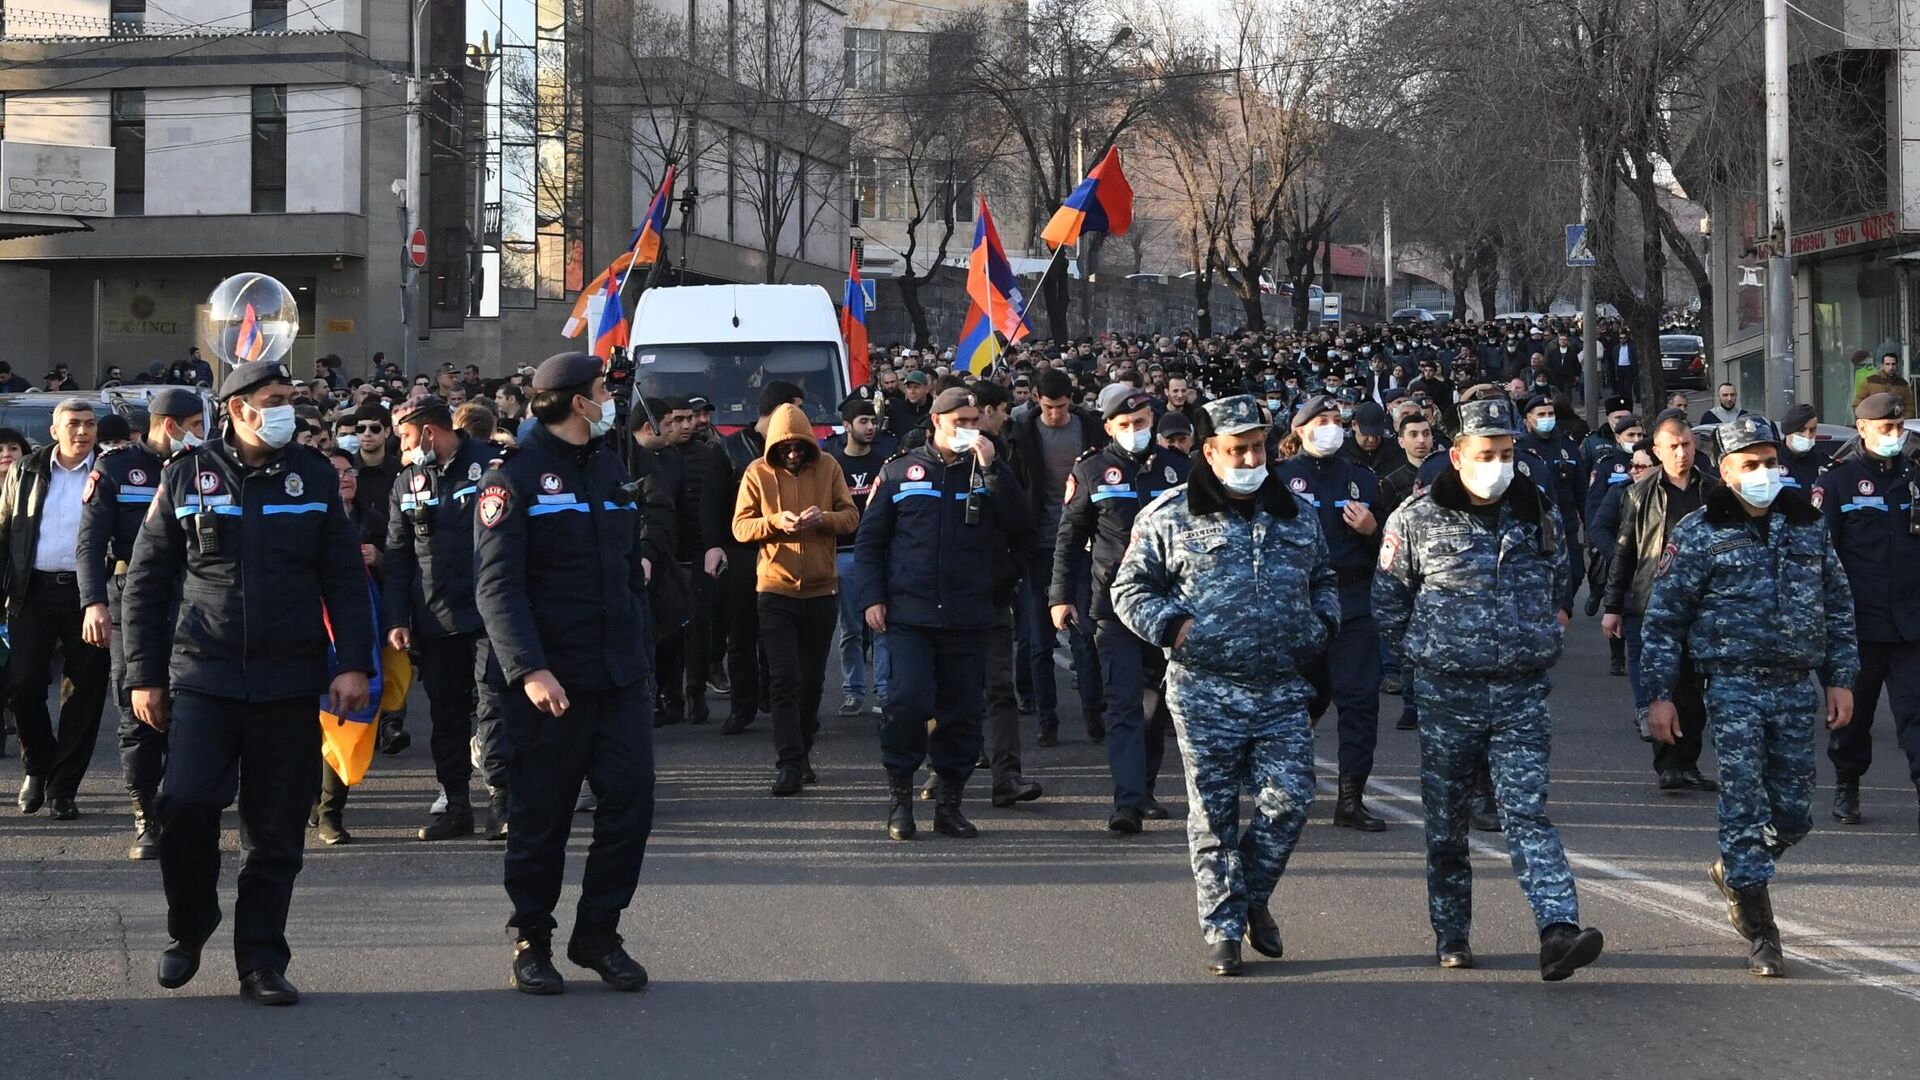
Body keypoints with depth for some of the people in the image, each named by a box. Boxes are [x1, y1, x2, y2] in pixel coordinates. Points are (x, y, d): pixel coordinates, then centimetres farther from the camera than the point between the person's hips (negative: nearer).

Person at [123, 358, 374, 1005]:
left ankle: (261, 963, 13)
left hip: (289, 683, 2)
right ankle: (189, 928, 8)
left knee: (277, 832, 2)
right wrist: (145, 675, 3)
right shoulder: (187, 476, 3)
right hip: (203, 677, -1)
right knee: (186, 804, -16)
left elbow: (345, 579, 7)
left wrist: (353, 663, -4)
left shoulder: (313, 476, 7)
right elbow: (145, 581, 7)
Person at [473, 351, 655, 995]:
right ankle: (531, 942, 15)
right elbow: (496, 585, -15)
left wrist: (641, 653, 16)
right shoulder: (515, 477, -7)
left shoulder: (611, 469, 15)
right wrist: (529, 669, -25)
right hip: (548, 678, -6)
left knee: (631, 798, -2)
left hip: (619, 676, 6)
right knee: (540, 815, 2)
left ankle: (598, 933, 11)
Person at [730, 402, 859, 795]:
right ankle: (789, 764, -10)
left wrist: (824, 518, -20)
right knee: (785, 680, -8)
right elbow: (740, 527, -4)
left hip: (821, 589, 2)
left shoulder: (828, 468, 2)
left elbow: (851, 516, 1)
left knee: (811, 680, 11)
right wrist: (776, 522, -22)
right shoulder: (758, 473, -2)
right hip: (775, 589, -2)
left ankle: (802, 754, 24)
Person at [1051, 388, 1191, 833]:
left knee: (1157, 701, 11)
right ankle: (1127, 802, -17)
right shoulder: (1091, 472, 3)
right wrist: (1061, 596, -1)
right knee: (1124, 703, -11)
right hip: (1114, 605, -3)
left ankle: (1144, 790, 26)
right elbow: (1069, 538, 6)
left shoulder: (1179, 470, 8)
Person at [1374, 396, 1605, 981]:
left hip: (1521, 692, 1)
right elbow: (1387, 597, 8)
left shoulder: (1538, 513, 6)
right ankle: (1451, 934, 21)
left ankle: (1558, 931, -22)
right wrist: (1422, 653, 5)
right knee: (1446, 819, 8)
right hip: (1446, 692, -1)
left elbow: (1559, 586, 23)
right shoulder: (1417, 520, -3)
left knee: (1527, 809, -10)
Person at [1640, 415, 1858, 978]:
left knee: (1794, 813, 6)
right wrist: (1659, 694, -5)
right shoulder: (1699, 532, -2)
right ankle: (1761, 936, -4)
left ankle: (1732, 870, 35)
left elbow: (1839, 605, 16)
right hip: (1734, 685, -4)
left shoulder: (1807, 524, 10)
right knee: (1745, 806, -8)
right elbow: (1662, 617, 0)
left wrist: (1841, 678, 9)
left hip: (1797, 687, 4)